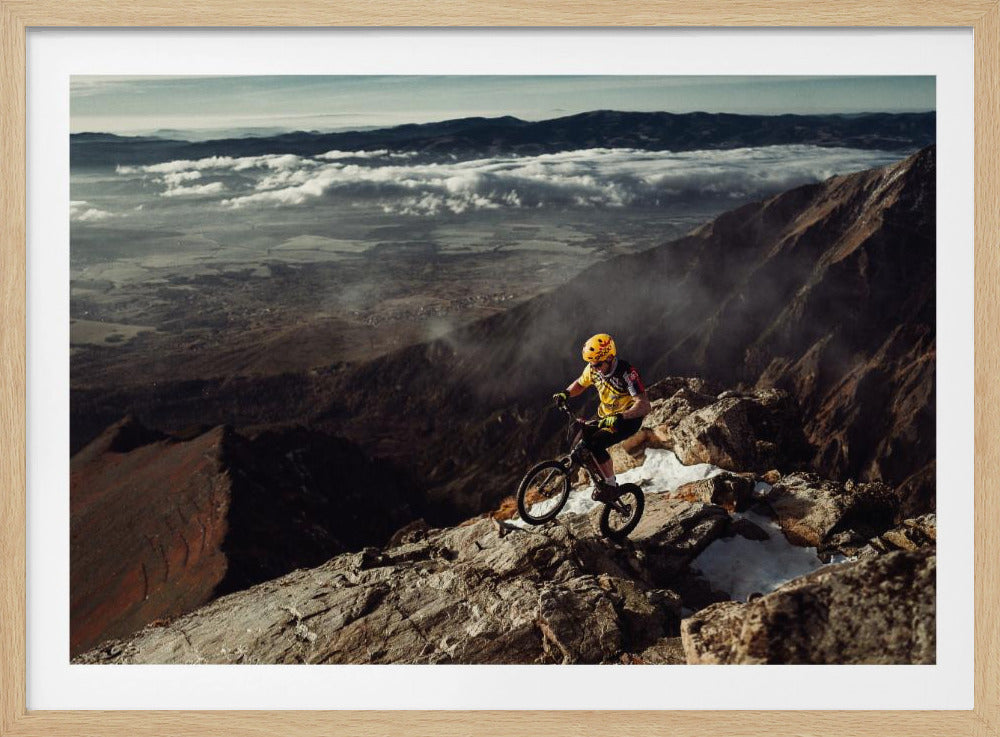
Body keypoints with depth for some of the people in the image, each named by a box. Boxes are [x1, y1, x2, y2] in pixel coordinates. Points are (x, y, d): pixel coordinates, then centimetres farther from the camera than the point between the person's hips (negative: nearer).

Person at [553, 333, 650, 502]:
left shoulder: (627, 373, -27)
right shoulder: (593, 369, -8)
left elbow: (644, 404, -35)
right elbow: (580, 384, 14)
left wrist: (620, 417, -48)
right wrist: (566, 393, -8)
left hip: (629, 419, -7)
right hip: (606, 417, 7)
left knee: (596, 444, -27)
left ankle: (611, 487, -11)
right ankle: (602, 479, 7)